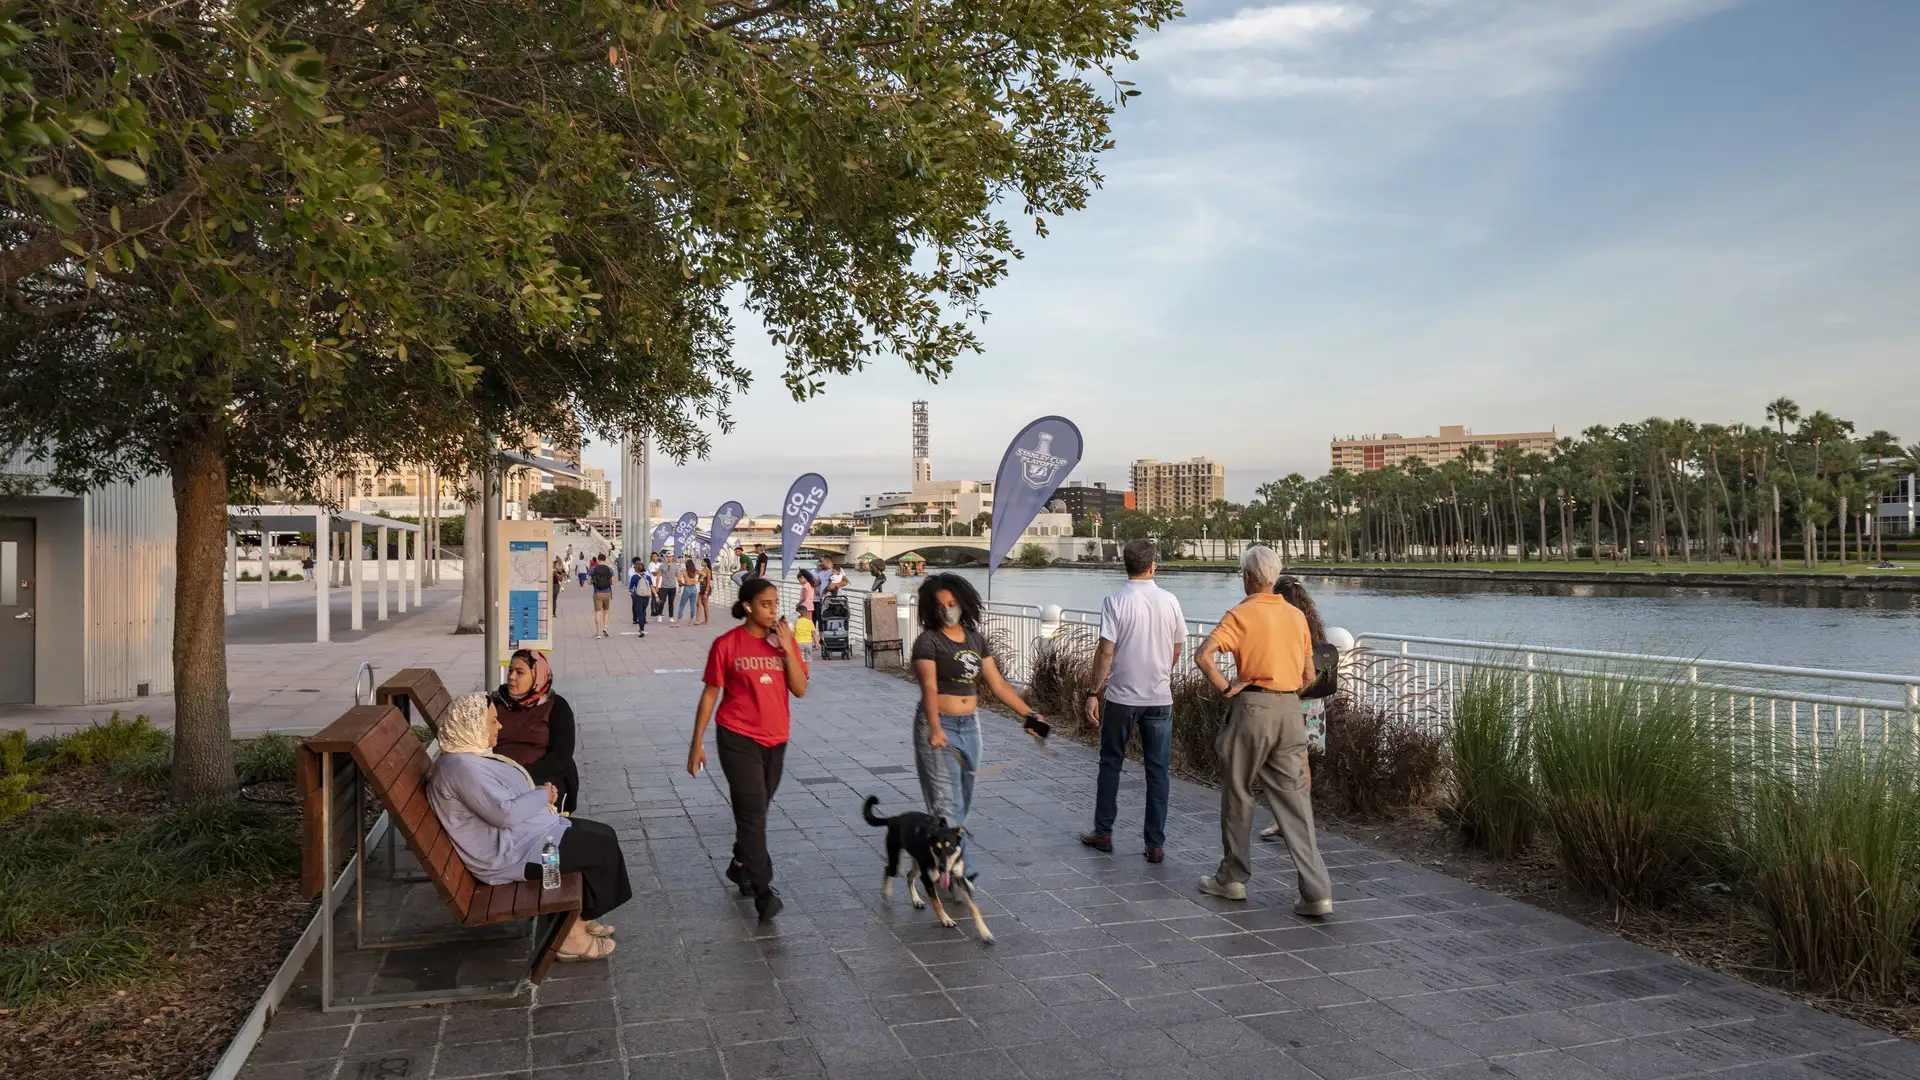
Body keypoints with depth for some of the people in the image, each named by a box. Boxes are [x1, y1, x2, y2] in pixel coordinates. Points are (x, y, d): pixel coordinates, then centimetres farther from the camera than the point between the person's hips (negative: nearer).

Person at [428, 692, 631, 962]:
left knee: (603, 834, 6)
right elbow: (505, 812, -29)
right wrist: (542, 795, -13)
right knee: (603, 847, -11)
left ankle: (577, 919, 13)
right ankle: (572, 934, 4)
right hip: (506, 853, -11)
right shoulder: (462, 765, -25)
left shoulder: (470, 755, 9)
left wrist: (540, 795, 3)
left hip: (516, 836, 11)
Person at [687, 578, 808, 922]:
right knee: (752, 811, -11)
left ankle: (739, 865, 39)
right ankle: (763, 892, -10)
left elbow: (800, 690, -4)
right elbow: (710, 694, -3)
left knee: (756, 810, 17)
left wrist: (787, 650, -15)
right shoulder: (726, 644, -8)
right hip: (738, 738, -4)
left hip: (775, 739, 4)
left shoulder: (784, 640, 2)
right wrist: (697, 743, -4)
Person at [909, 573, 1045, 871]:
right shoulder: (928, 641, -11)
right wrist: (934, 728, -38)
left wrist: (1029, 714, 7)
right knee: (947, 803, -8)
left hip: (970, 726, 6)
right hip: (939, 727, -6)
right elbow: (929, 688, -24)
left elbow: (998, 684, 11)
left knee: (963, 800, 14)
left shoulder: (976, 639, 8)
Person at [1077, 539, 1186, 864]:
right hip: (1160, 697, 2)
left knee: (1111, 764, 13)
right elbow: (1177, 651, 8)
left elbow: (1106, 652, -13)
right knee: (1157, 770, 6)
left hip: (1121, 696, -2)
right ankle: (1155, 843, 8)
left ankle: (1103, 833, 21)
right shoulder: (1170, 601, -1)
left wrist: (1094, 693, -5)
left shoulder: (1116, 602, -10)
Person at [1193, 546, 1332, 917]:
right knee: (1295, 799, 4)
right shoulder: (1297, 615, 9)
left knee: (1237, 793, 11)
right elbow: (1309, 675, 13)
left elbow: (1203, 656, -20)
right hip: (1291, 710, 5)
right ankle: (1316, 892, -2)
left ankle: (1232, 878, 22)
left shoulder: (1241, 614, -7)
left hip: (1252, 707, -5)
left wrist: (1226, 688, -8)